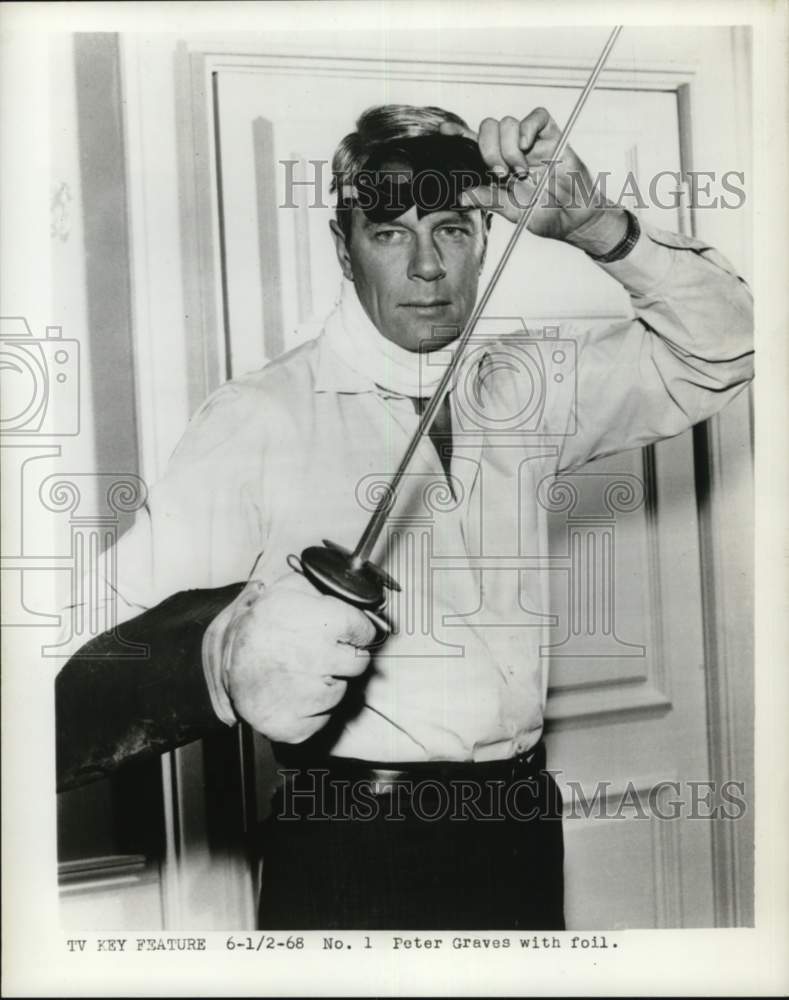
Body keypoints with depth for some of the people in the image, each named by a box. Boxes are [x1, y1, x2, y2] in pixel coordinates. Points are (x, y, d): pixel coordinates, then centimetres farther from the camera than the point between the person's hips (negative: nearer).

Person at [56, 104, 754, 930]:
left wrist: (595, 228, -9)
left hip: (523, 830, 5)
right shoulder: (255, 418, -12)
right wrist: (224, 656, -42)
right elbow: (104, 660, -18)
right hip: (351, 852, -4)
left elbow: (720, 351, 7)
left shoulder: (522, 391, 5)